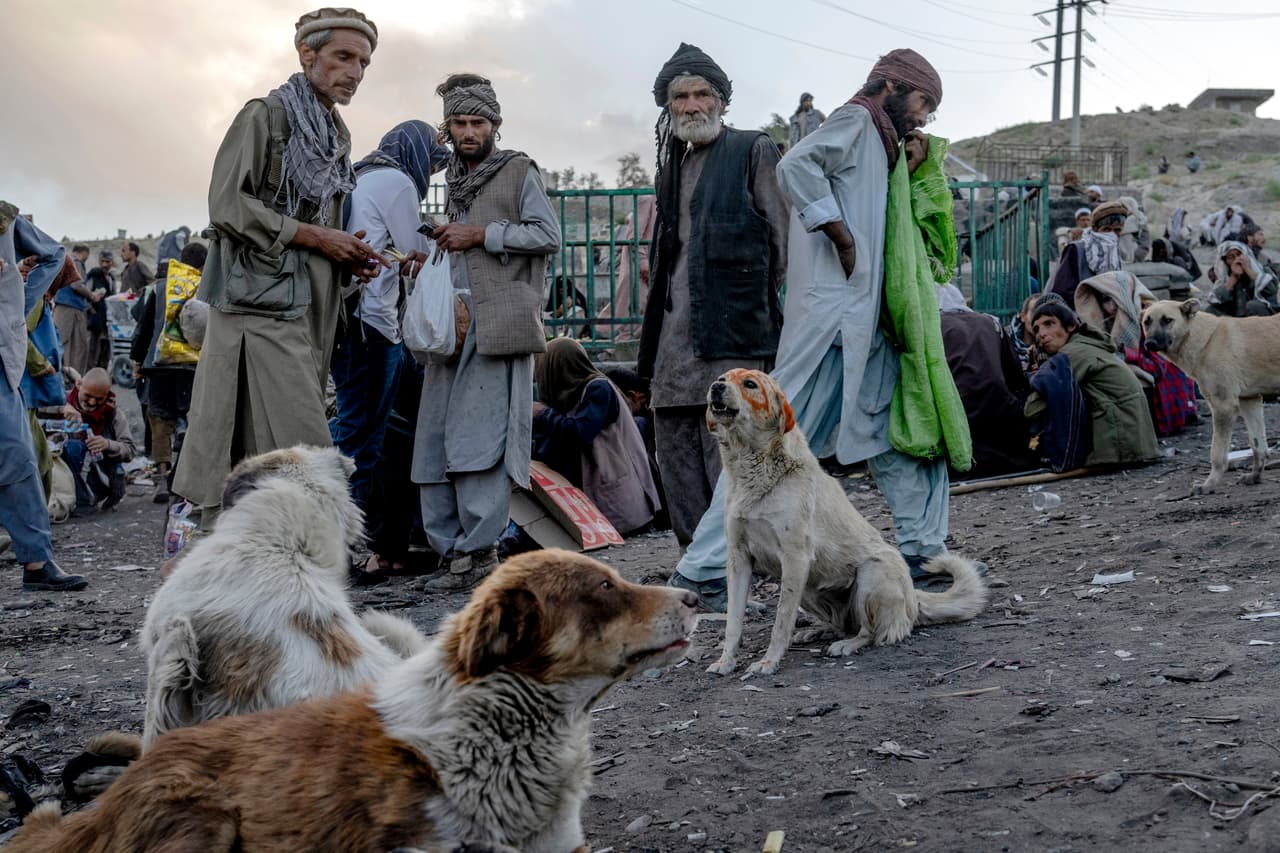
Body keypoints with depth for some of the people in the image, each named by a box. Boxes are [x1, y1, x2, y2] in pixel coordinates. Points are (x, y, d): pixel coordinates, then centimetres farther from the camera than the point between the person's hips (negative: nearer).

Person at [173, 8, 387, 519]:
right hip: (260, 301, -8)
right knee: (300, 454, -14)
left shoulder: (335, 136, 20)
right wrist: (312, 236, -12)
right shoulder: (265, 117, -4)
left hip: (306, 310, 8)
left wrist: (351, 261, 8)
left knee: (251, 459, 6)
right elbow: (226, 204, -13)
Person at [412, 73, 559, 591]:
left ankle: (478, 554, -10)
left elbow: (549, 235, -7)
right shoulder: (457, 179, 25)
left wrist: (481, 234, -10)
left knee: (477, 438, -14)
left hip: (498, 324, -7)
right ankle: (451, 553, 6)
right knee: (434, 441, 1)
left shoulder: (519, 171, 4)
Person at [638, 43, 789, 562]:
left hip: (729, 328, -7)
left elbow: (783, 239, -1)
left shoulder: (753, 151, 2)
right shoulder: (673, 165, 22)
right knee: (674, 446, 7)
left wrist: (766, 306, -5)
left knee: (726, 449, -12)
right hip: (675, 331, 8)